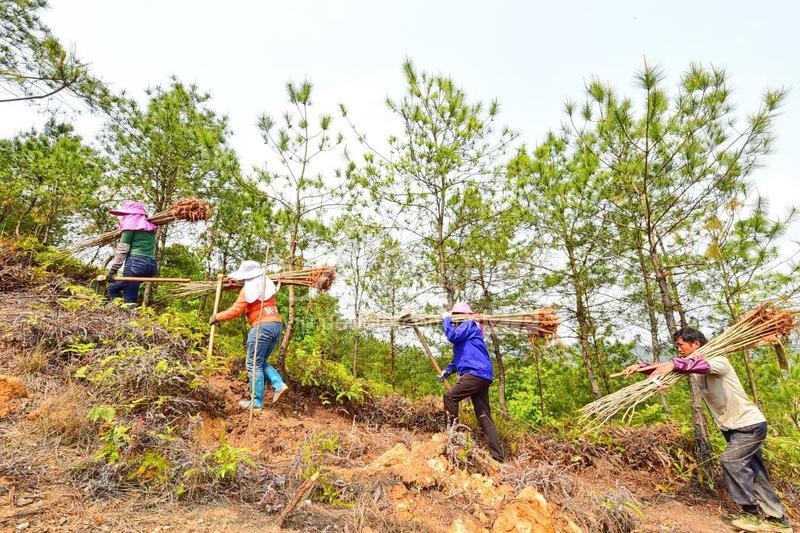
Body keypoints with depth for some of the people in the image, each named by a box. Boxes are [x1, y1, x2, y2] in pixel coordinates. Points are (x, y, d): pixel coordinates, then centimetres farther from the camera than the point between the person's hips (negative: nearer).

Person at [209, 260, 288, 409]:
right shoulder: (268, 285, 15)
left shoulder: (248, 289, -5)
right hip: (277, 325, 8)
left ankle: (257, 402, 6)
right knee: (261, 362, 19)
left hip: (262, 327, -7)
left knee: (254, 365, 3)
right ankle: (279, 384, 1)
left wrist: (217, 317, 9)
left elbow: (235, 311, -6)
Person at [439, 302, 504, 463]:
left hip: (477, 373, -10)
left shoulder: (469, 324, -1)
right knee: (484, 417, 7)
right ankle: (497, 457, 8)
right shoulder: (464, 332, 28)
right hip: (481, 376, 10)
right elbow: (459, 358, 29)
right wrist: (447, 371, 15)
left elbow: (452, 336, -17)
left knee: (450, 396, -9)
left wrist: (446, 320, -1)